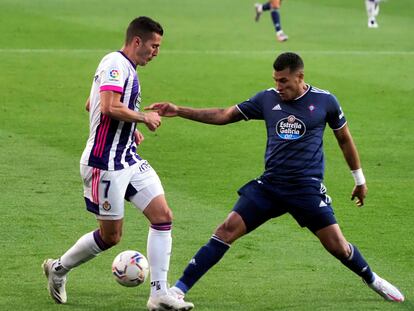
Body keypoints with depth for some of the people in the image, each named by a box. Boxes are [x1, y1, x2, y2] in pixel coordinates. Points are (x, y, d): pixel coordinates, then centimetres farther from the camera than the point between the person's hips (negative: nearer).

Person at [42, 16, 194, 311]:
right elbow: (110, 107, -29)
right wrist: (144, 118, -15)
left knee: (163, 216, -2)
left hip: (129, 160, 10)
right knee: (110, 236, 1)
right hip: (105, 163, -10)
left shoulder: (127, 69, 16)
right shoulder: (115, 64, -15)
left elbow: (91, 105, 28)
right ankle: (58, 269, 25)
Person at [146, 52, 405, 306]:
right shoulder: (268, 99, 2)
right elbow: (224, 116, 6)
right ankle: (180, 289, -7)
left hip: (308, 189, -2)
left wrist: (360, 179, 17)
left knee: (338, 246, -6)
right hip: (269, 186, 2)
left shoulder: (324, 101, -3)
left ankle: (372, 280, 25)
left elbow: (344, 138, 10)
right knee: (227, 230, -10)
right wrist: (179, 111, -1)